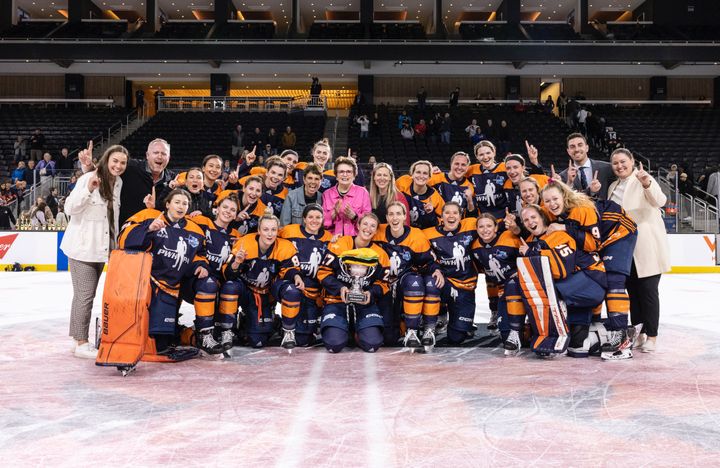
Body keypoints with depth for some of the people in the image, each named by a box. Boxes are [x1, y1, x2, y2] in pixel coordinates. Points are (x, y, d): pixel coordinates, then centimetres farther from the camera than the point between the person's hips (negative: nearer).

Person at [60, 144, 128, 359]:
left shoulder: (118, 183, 8)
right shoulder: (89, 178, -14)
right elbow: (69, 208, -17)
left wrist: (115, 243, 17)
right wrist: (88, 190, -30)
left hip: (102, 248, 7)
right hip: (82, 247, -7)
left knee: (88, 294, 14)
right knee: (85, 295, -5)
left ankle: (79, 338, 25)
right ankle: (80, 343, 5)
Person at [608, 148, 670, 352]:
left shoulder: (643, 179, -9)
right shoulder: (614, 187, 13)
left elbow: (659, 201, -28)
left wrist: (647, 184, -46)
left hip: (646, 247, -7)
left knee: (648, 291, -2)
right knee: (632, 291, 11)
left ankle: (651, 336, 5)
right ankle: (638, 333, 21)